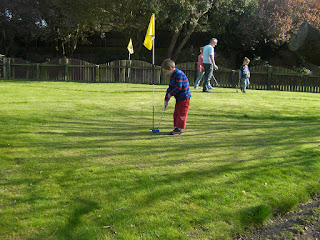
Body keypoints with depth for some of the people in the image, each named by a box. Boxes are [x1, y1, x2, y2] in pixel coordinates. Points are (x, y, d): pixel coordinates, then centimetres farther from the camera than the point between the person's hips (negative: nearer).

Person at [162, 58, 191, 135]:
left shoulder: (179, 74, -19)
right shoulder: (172, 76, 12)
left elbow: (179, 87, -25)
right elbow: (170, 88, 15)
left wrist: (171, 94, -13)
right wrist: (166, 99, 11)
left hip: (184, 98, -10)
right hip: (179, 98, 10)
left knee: (181, 113, -4)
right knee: (176, 113, 13)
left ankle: (180, 129, 1)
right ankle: (177, 128, 21)